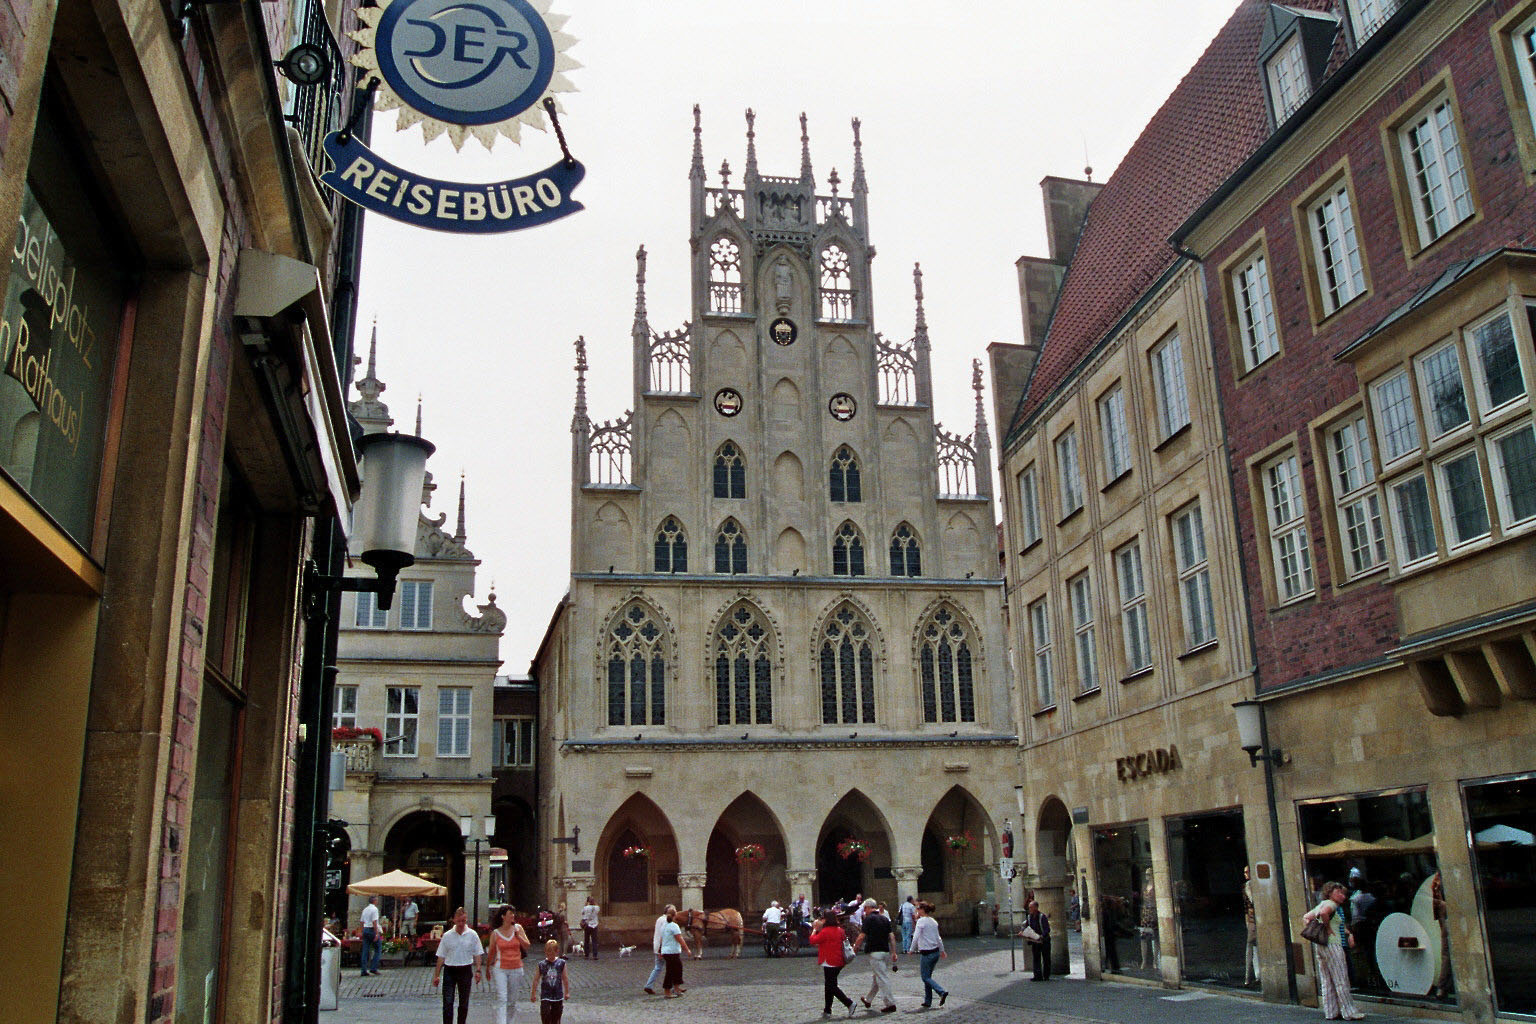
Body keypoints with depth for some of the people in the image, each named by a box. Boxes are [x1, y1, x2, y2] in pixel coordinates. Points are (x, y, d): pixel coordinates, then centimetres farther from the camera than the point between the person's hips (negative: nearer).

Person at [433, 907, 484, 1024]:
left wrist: (478, 970, -7)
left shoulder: (472, 935, 1)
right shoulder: (447, 935, 1)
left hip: (465, 970, 1)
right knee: (447, 1002, -8)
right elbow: (441, 957, 4)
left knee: (464, 1003, 8)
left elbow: (477, 954, 5)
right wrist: (436, 975, 2)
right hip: (449, 970, 0)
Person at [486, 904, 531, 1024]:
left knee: (513, 1000, 10)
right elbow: (491, 953, 8)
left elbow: (527, 946, 4)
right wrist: (487, 970, 14)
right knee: (501, 999, -11)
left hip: (516, 968, 2)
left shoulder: (518, 928, 4)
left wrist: (518, 936, -9)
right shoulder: (495, 933, -2)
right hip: (500, 969, -2)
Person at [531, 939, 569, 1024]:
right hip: (545, 996, -1)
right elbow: (536, 980, 3)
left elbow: (565, 979, 5)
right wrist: (533, 994, 5)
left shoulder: (561, 963, -3)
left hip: (558, 995, 1)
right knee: (545, 1015, -11)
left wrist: (567, 992, 9)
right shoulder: (541, 964, -5)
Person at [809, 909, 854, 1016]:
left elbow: (813, 940, -15)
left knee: (832, 986, -3)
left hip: (829, 963, -9)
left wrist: (815, 929, 2)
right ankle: (827, 1010, 19)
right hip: (839, 962, 9)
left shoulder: (825, 931, -17)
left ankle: (849, 1004, -14)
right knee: (829, 985, 16)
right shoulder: (840, 931, 9)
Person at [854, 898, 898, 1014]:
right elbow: (891, 936, 9)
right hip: (886, 951, 7)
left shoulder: (869, 919, -9)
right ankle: (868, 999, 32)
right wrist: (893, 952, 11)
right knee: (875, 976, 19)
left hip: (875, 952, -7)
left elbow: (862, 936, -11)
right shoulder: (885, 919, 11)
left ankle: (890, 1003, -6)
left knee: (882, 978, -4)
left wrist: (854, 947, 3)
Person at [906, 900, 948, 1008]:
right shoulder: (934, 922, 9)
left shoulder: (921, 921, -12)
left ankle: (942, 991, -15)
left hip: (926, 953, -7)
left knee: (925, 977, 2)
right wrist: (942, 950, 27)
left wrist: (911, 949, -5)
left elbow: (916, 937, -16)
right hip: (936, 952, 8)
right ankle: (927, 1001, 15)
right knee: (928, 976, 15)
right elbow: (938, 938, 16)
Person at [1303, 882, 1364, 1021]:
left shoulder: (1321, 904, 18)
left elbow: (1306, 917, 25)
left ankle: (1331, 1012, 12)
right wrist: (1328, 928, -18)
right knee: (1341, 980, -3)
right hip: (1332, 945, -9)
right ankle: (1349, 1012, 0)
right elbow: (1324, 912, -33)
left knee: (1327, 982, 10)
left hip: (1320, 947, 9)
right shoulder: (1331, 904, -10)